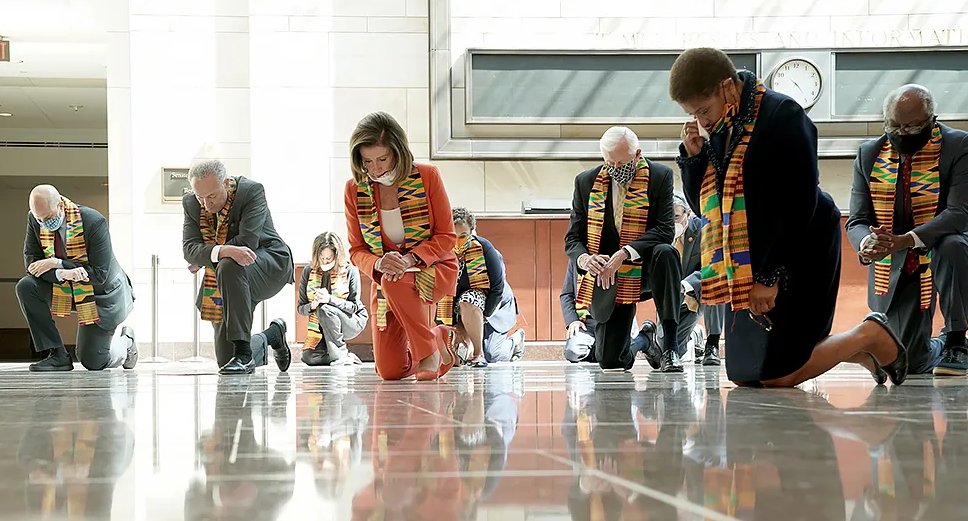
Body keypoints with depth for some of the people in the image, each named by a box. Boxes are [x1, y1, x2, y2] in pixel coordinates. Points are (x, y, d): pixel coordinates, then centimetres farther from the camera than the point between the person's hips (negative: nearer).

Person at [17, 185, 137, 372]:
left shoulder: (94, 222, -28)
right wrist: (62, 274, -34)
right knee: (26, 287, -24)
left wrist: (57, 263, -34)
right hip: (63, 287, 5)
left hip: (101, 293, -5)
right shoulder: (35, 220, -13)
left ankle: (125, 341, 31)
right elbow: (31, 261, -14)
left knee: (92, 363, -5)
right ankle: (58, 356, -16)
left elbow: (100, 275, -28)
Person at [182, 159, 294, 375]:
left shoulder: (252, 191, -19)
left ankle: (244, 353, -33)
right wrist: (224, 251, -38)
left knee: (229, 267, -40)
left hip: (269, 263, -5)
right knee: (226, 358, -1)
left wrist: (203, 261, -17)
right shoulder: (191, 203, -5)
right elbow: (190, 249, -16)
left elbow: (247, 241, -27)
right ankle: (272, 335, 32)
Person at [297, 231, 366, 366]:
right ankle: (348, 358, 0)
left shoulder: (350, 271, -11)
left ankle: (340, 355, -25)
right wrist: (312, 306, -26)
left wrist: (330, 299, -30)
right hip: (321, 328, 4)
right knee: (309, 358, -22)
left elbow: (354, 307, -15)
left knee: (325, 310, -34)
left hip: (353, 322, -4)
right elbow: (301, 308, -1)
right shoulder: (309, 273, -2)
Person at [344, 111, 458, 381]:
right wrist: (378, 264, -24)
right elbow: (357, 250, -1)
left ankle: (429, 349, -16)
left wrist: (411, 259, -26)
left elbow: (446, 236, -9)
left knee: (394, 283, -39)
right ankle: (439, 338, 25)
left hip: (433, 268, -3)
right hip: (384, 278, 3)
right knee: (389, 372, -6)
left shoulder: (427, 176, -12)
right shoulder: (354, 189, -5)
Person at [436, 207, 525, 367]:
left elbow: (498, 288, -20)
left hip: (494, 305, -5)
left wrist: (479, 321, -22)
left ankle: (478, 353, -19)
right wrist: (456, 324, -9)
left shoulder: (484, 249, -23)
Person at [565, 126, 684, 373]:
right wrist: (584, 258, -23)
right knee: (608, 360, -7)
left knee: (665, 252, -37)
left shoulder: (660, 176, -6)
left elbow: (665, 230, -16)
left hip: (644, 269, -2)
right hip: (607, 277, 2)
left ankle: (670, 346, -31)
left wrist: (624, 254, -29)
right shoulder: (586, 182, 1)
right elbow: (572, 238, 2)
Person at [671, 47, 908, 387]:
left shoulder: (782, 116, -15)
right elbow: (703, 206, 15)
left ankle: (871, 335, 10)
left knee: (775, 376, -11)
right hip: (746, 269, 8)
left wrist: (769, 275, -22)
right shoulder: (719, 130, 8)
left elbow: (799, 204, -20)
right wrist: (693, 158, -3)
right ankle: (859, 352, 21)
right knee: (743, 374, 7)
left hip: (797, 260, -8)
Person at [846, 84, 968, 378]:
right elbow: (857, 221, -2)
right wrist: (866, 243, -29)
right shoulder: (869, 155, -1)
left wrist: (906, 240, -38)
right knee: (910, 363, -2)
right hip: (894, 269, 3)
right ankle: (942, 352, 38)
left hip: (941, 249, -3)